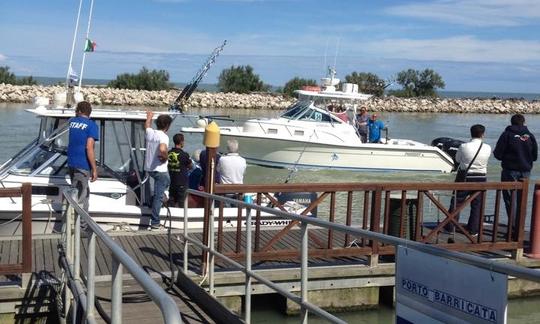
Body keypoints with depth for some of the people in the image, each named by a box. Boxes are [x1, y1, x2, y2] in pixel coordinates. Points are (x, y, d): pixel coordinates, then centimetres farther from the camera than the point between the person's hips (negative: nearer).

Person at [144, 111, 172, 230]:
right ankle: (155, 223, -3)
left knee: (166, 181, 34)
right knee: (158, 196, -3)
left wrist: (149, 117, 48)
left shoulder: (150, 132, 4)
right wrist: (166, 157, -17)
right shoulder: (163, 136, -18)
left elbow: (147, 125, 29)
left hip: (149, 168, 9)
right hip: (160, 170, -8)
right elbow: (162, 149, -38)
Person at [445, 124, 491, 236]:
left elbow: (457, 159, 2)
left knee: (456, 202, 9)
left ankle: (450, 227, 12)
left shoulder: (464, 147, -13)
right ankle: (473, 229, 15)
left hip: (466, 178, -2)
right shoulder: (487, 148, -7)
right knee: (477, 205, 12)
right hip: (481, 178, 2)